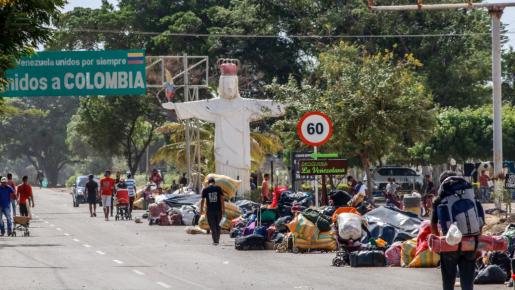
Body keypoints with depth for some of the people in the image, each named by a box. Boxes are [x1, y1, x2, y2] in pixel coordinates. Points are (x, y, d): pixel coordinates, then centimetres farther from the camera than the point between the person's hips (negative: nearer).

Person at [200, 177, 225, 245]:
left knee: (212, 226, 3)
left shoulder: (205, 190, 1)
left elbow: (203, 200, 2)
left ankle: (215, 241, -2)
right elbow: (221, 199, -3)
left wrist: (201, 209, 12)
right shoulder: (218, 188, 1)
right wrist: (223, 208, 1)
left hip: (210, 210, -1)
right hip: (218, 209, 1)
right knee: (217, 225, 15)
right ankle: (217, 239, 15)